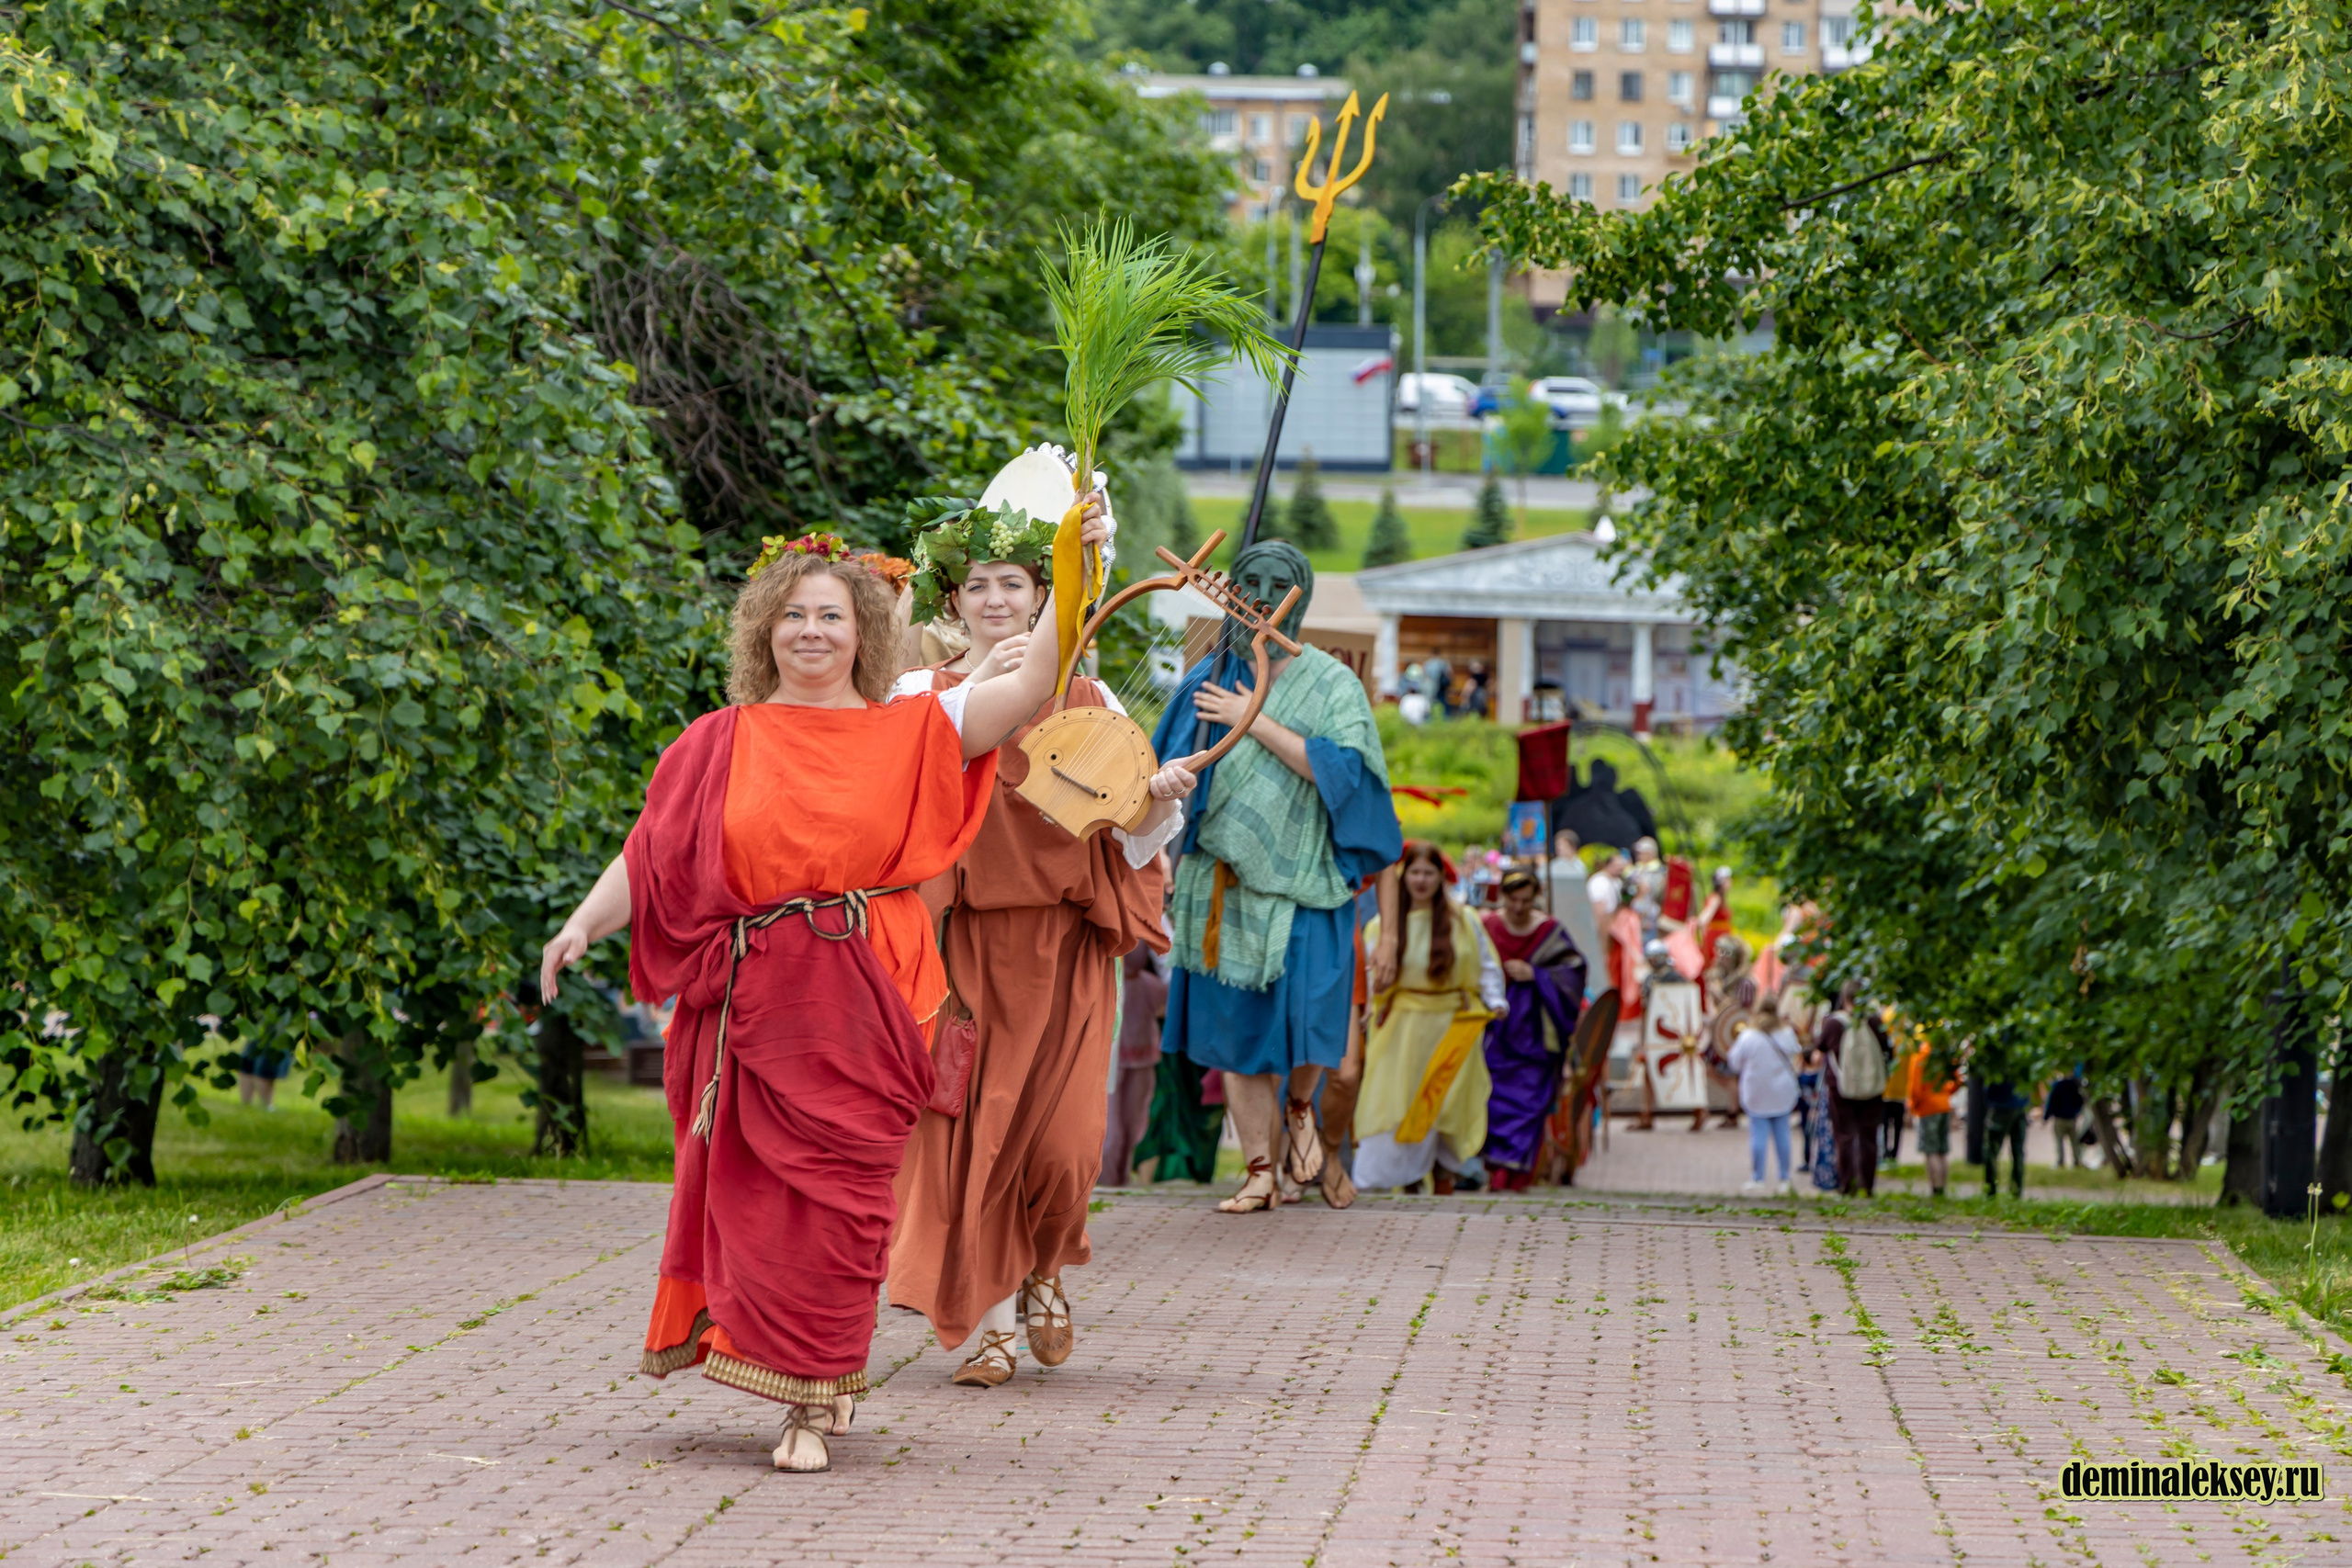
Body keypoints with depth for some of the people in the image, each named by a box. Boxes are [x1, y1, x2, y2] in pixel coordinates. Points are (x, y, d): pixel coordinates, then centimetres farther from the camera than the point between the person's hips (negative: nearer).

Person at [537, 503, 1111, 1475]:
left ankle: (815, 1404, 5)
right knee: (757, 1192, 0)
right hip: (755, 998, 1)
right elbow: (653, 849, 6)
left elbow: (1032, 688, 1)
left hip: (861, 1004, -1)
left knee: (837, 1195, -2)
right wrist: (585, 923, -7)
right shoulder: (722, 745, 9)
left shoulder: (911, 733, 8)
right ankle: (809, 1390, 14)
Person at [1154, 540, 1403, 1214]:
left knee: (1305, 1018, -12)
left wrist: (1257, 724, -15)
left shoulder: (1332, 685, 1)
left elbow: (1343, 767, -14)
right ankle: (1260, 1173, 7)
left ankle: (1299, 1108, 21)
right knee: (1236, 1030, 1)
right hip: (1223, 883, 2)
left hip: (1300, 879, -2)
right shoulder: (1208, 682, 8)